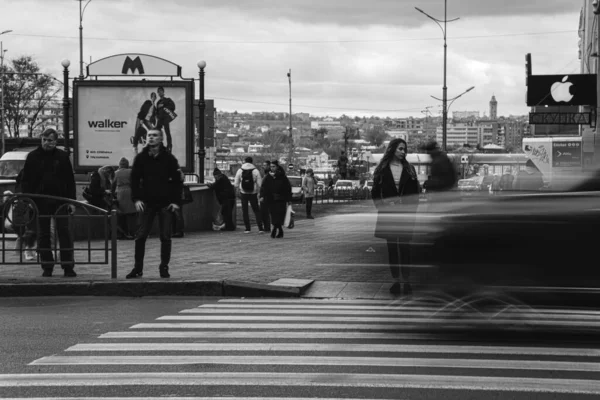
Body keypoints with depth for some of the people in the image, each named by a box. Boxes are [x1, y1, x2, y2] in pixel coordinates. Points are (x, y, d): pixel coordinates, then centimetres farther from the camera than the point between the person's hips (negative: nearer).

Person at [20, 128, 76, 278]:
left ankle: (68, 267, -1)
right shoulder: (33, 157, 4)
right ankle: (47, 267, 11)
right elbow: (26, 180, 4)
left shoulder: (62, 156, 5)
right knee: (43, 235, 4)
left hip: (60, 201, -1)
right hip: (40, 202, 1)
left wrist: (71, 201, -1)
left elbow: (70, 180, 5)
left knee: (64, 233, -4)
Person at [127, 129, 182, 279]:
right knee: (140, 236, -2)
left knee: (165, 237, 0)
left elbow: (177, 180, 2)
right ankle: (137, 268, 4)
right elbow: (134, 179, 5)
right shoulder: (141, 158, 3)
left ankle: (164, 268, 10)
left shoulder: (169, 158, 0)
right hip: (147, 203, 1)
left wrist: (176, 201, -6)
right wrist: (136, 199, -6)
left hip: (165, 203, -1)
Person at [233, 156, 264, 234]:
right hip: (253, 193, 0)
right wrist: (257, 191, 9)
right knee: (256, 210, 7)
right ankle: (260, 228, -1)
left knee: (245, 211, 9)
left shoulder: (240, 171, -3)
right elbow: (259, 184, -9)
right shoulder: (255, 171, -6)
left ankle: (247, 228, 6)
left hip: (243, 193, 0)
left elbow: (236, 184, -2)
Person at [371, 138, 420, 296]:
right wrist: (383, 205, -8)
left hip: (405, 214, 0)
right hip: (388, 215, 0)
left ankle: (406, 281, -3)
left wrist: (411, 209, -4)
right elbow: (375, 193, 6)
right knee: (392, 247, 3)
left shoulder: (409, 170, 7)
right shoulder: (382, 170, 4)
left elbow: (416, 192, 7)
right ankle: (395, 280, 7)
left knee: (405, 246, -5)